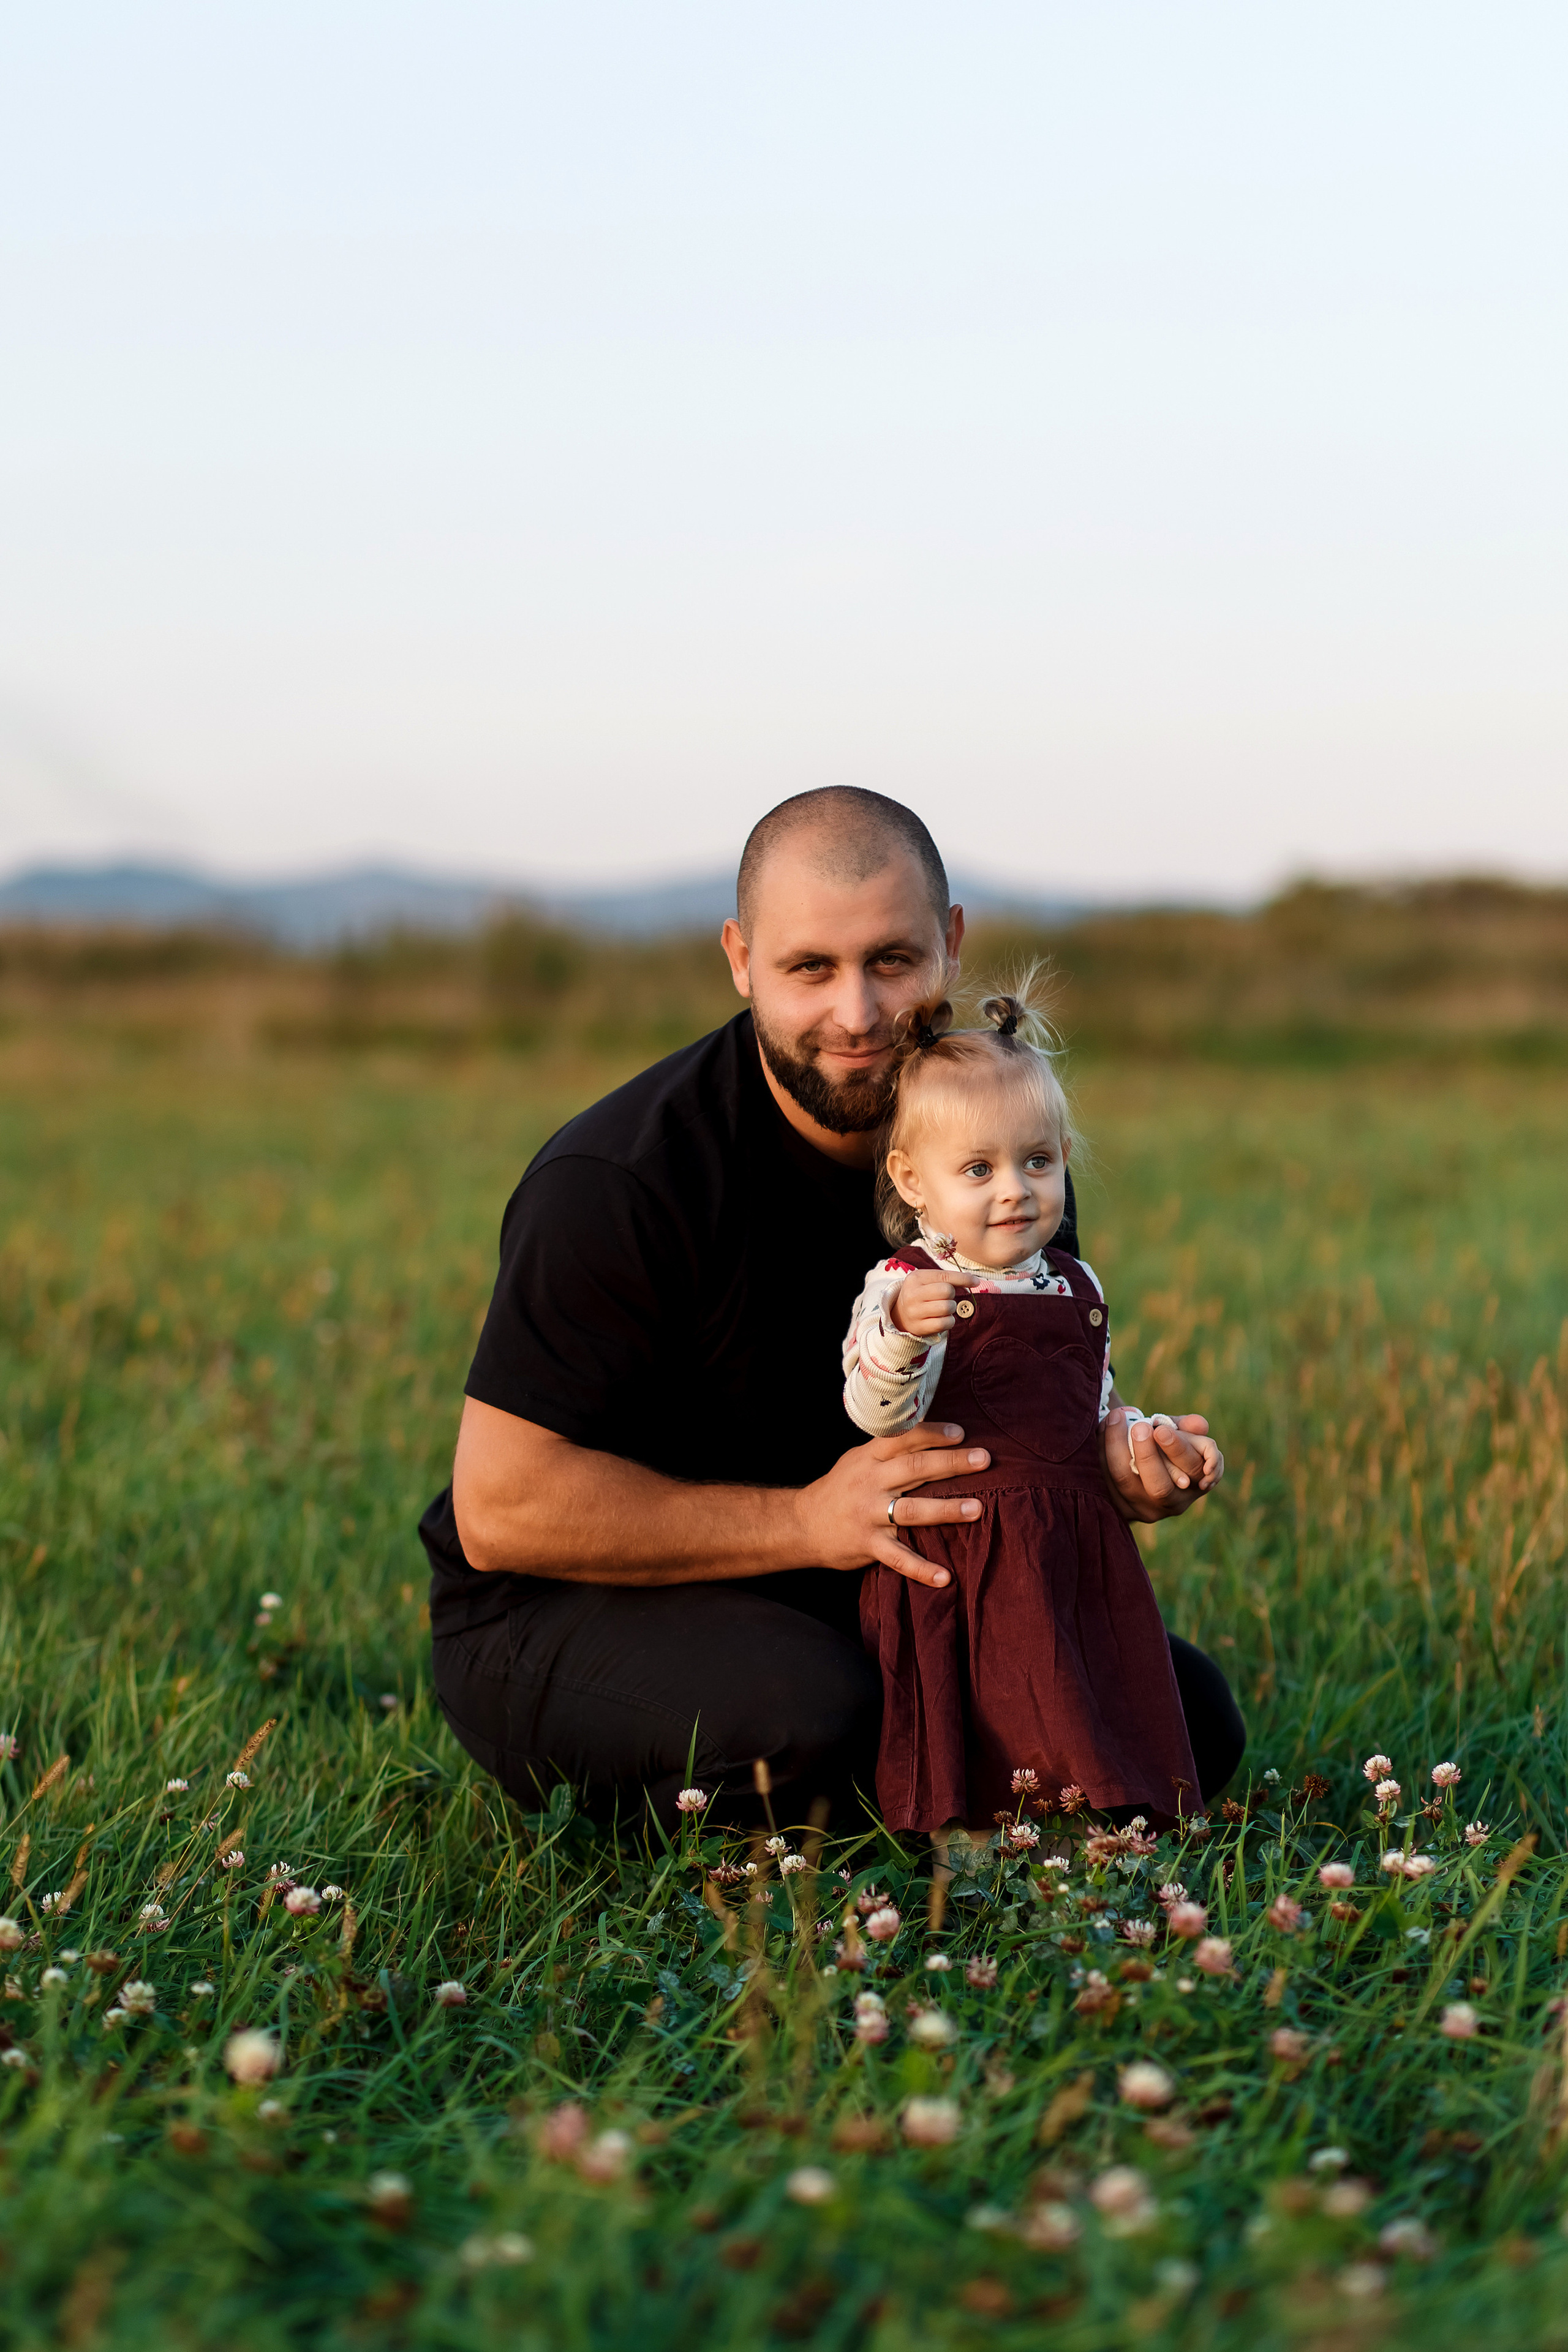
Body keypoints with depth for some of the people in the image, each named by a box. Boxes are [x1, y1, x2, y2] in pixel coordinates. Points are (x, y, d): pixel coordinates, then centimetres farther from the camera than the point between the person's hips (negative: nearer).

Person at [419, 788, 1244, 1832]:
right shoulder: (615, 1183, -25)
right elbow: (502, 1508, -25)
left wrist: (1111, 1451, -14)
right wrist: (806, 1520, -29)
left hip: (846, 1593, 6)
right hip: (559, 1616, -6)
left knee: (1189, 1713, -4)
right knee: (807, 1711, -37)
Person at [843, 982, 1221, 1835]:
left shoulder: (1075, 1287, 13)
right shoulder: (902, 1289, -9)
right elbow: (877, 1413, -24)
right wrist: (901, 1335, -42)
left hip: (1078, 1551, 6)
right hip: (964, 1557, -6)